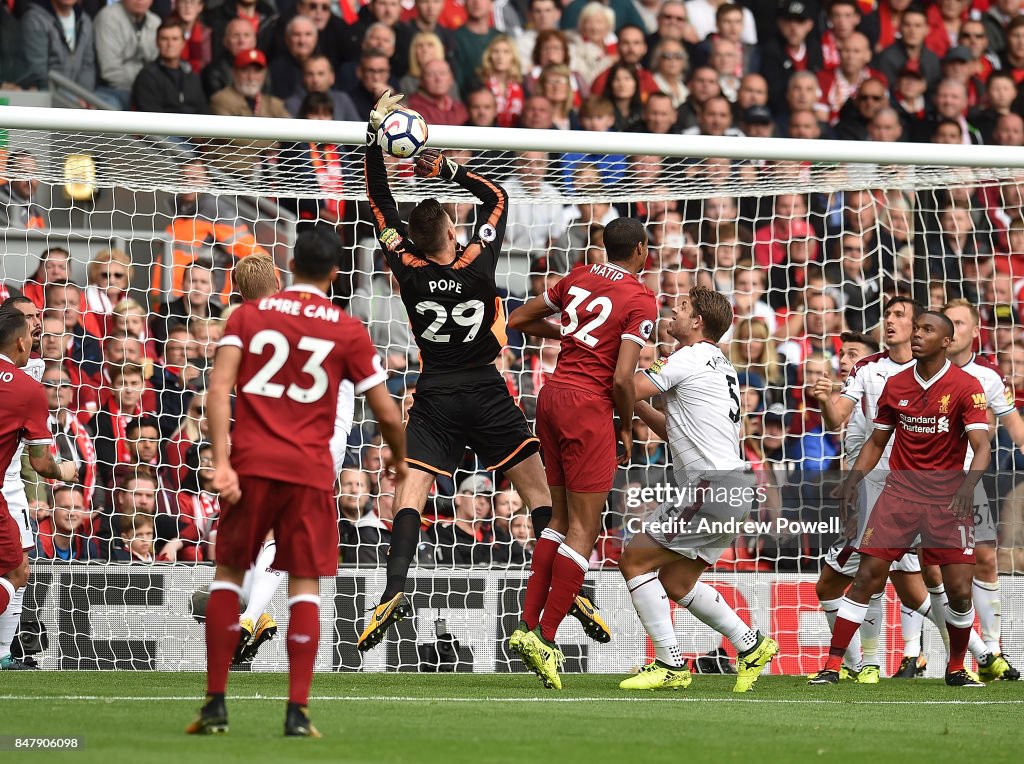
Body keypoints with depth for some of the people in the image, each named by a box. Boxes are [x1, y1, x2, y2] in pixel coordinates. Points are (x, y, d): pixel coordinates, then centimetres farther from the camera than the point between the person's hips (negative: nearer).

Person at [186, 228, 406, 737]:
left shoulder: (249, 314, 7)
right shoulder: (348, 330, 5)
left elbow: (219, 387, -6)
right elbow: (387, 413, 6)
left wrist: (221, 461, -11)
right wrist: (399, 461, 25)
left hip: (250, 465, 1)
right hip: (310, 471, -1)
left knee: (228, 572, 12)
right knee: (305, 583, 6)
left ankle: (216, 704, 8)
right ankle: (297, 712, -2)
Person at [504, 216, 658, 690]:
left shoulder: (579, 278, 12)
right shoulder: (641, 300, -6)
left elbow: (518, 321, 20)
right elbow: (622, 377, -15)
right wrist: (626, 427, 1)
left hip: (552, 395, 7)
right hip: (589, 406, -7)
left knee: (561, 519, 16)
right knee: (584, 529, -3)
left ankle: (529, 624, 10)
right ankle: (546, 636, -8)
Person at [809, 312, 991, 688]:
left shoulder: (966, 386, -6)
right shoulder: (896, 385, 7)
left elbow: (981, 447, -14)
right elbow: (877, 441, 17)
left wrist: (968, 485, -32)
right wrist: (853, 477, 1)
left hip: (948, 497, -2)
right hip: (900, 490, 2)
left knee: (959, 590, -7)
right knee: (867, 576, -7)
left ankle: (956, 669, 16)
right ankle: (832, 667, -5)